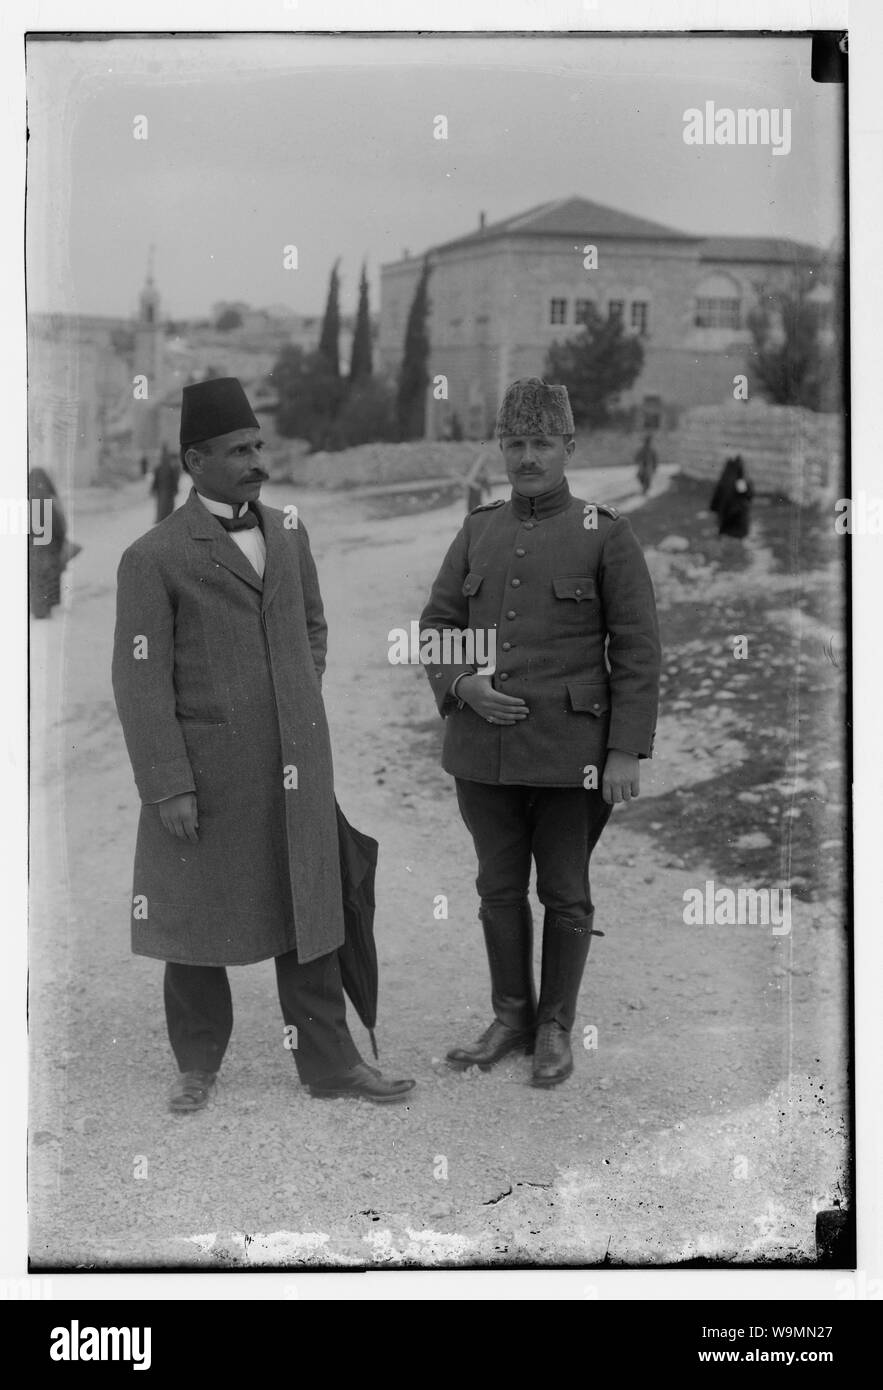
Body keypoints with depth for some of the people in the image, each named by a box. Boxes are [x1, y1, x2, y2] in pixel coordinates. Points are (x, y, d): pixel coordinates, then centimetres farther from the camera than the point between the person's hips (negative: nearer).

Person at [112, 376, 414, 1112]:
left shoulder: (288, 531, 6)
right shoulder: (153, 557, -9)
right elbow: (141, 680, -11)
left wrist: (303, 713, 10)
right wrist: (168, 788, -15)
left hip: (296, 764, 4)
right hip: (205, 770, -4)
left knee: (308, 911, 9)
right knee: (196, 912, 9)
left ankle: (329, 1061, 19)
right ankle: (198, 1063, 26)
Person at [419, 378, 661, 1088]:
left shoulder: (607, 534, -4)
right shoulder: (478, 530, 8)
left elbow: (638, 651, -5)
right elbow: (436, 623, 11)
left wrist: (628, 751, -11)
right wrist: (460, 683, -9)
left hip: (569, 753, -4)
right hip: (483, 749, 4)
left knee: (566, 894, 8)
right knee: (499, 889, 13)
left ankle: (556, 1029, 22)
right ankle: (510, 1019, 28)